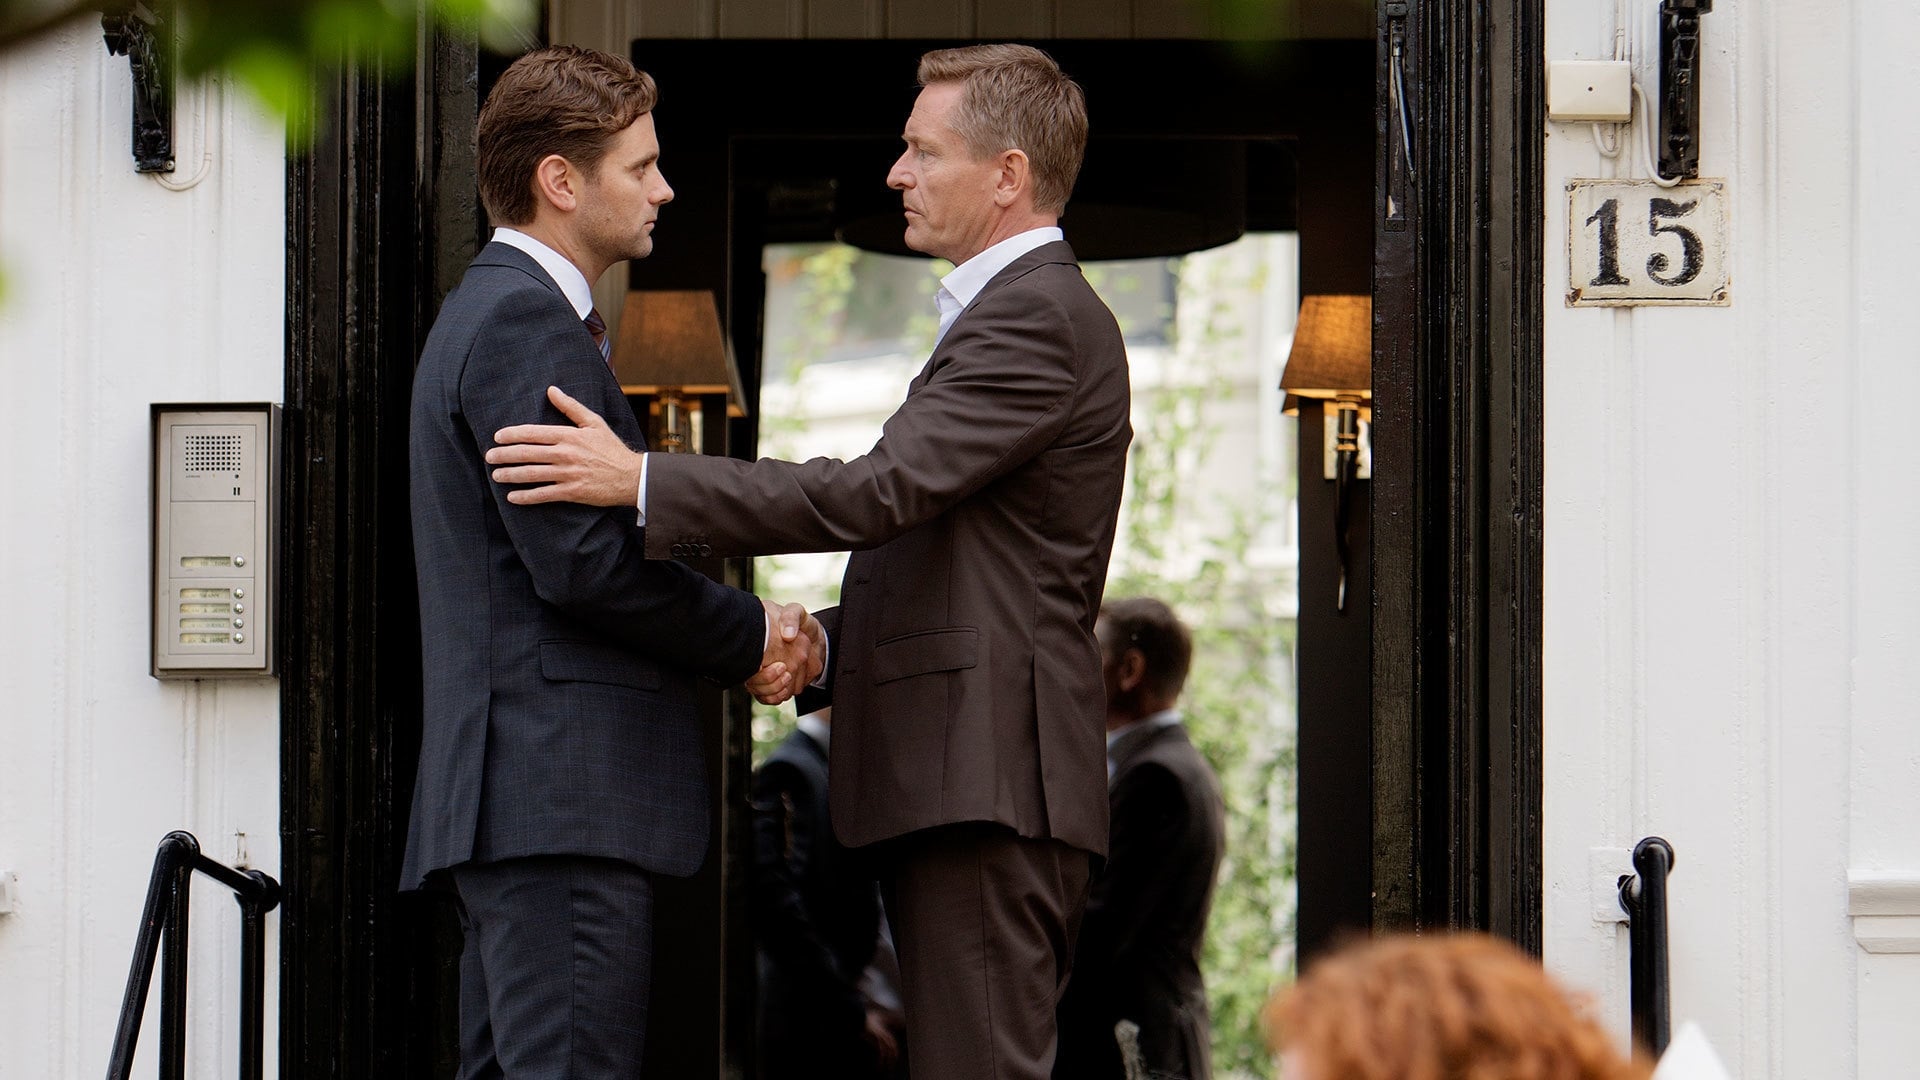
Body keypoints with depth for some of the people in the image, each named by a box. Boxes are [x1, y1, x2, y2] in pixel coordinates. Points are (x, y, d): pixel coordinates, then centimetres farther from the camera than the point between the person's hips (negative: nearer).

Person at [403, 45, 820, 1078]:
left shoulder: (492, 311, 24)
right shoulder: (527, 321, -10)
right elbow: (581, 561, -19)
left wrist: (742, 635, 9)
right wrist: (748, 636, -5)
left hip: (505, 797, 11)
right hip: (559, 794, -11)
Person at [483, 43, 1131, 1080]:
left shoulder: (1038, 317, -11)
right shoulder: (1024, 313, 24)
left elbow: (876, 492, -21)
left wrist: (640, 481, -21)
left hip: (988, 791, -11)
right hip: (954, 792, 11)